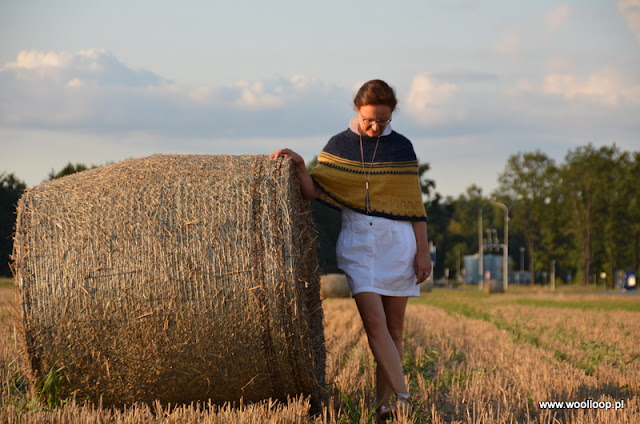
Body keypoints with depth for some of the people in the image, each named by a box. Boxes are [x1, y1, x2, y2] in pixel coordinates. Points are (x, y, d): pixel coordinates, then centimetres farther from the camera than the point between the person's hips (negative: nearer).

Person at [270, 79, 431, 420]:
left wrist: (423, 251, -1)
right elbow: (314, 191, 1)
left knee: (394, 326, 1)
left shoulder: (401, 147, 3)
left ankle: (383, 403, 8)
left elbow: (414, 203, 3)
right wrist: (298, 165, -16)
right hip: (356, 242, 0)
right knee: (374, 321, -13)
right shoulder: (338, 145, 6)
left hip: (397, 241, 0)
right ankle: (402, 395, -13)